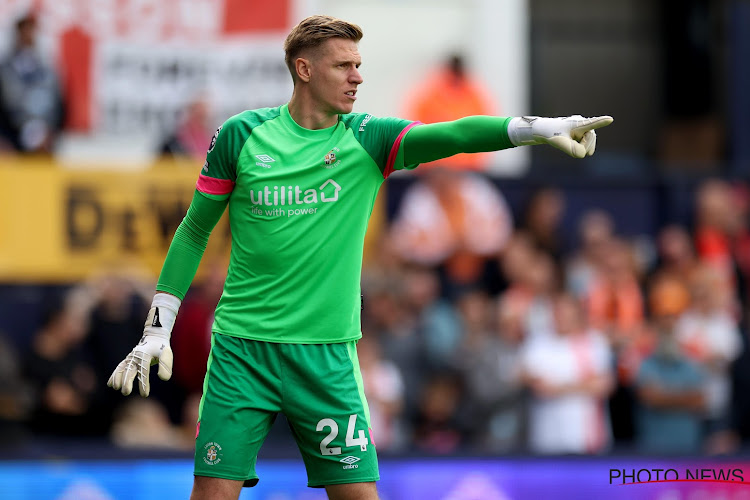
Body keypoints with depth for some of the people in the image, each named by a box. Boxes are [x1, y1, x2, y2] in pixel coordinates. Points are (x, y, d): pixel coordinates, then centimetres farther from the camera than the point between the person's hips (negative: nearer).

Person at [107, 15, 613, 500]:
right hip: (241, 349, -1)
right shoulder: (241, 135, 1)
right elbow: (195, 230, 9)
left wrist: (540, 128, -33)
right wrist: (158, 329, 6)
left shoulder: (367, 139, 1)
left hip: (328, 355, 1)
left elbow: (450, 134, -16)